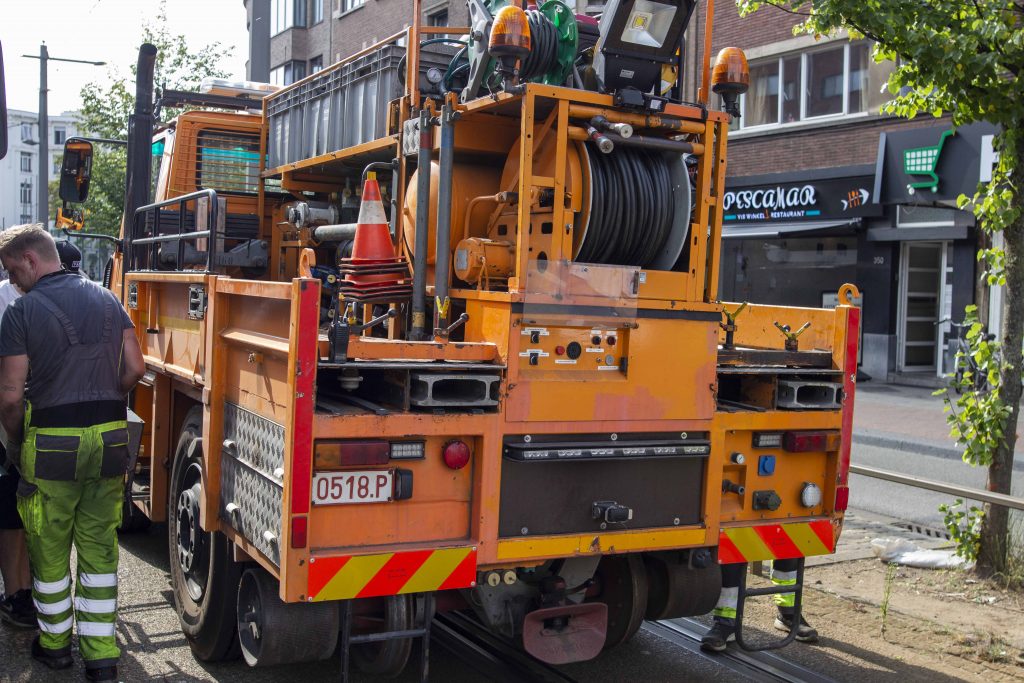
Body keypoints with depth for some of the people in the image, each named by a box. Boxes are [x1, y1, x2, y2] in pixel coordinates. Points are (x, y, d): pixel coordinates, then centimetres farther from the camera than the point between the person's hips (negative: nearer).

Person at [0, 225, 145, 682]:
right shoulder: (106, 300, 7)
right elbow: (134, 368, 4)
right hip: (110, 439, 4)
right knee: (99, 549, 10)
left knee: (50, 550, 14)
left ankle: (55, 644, 30)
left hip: (52, 442, -4)